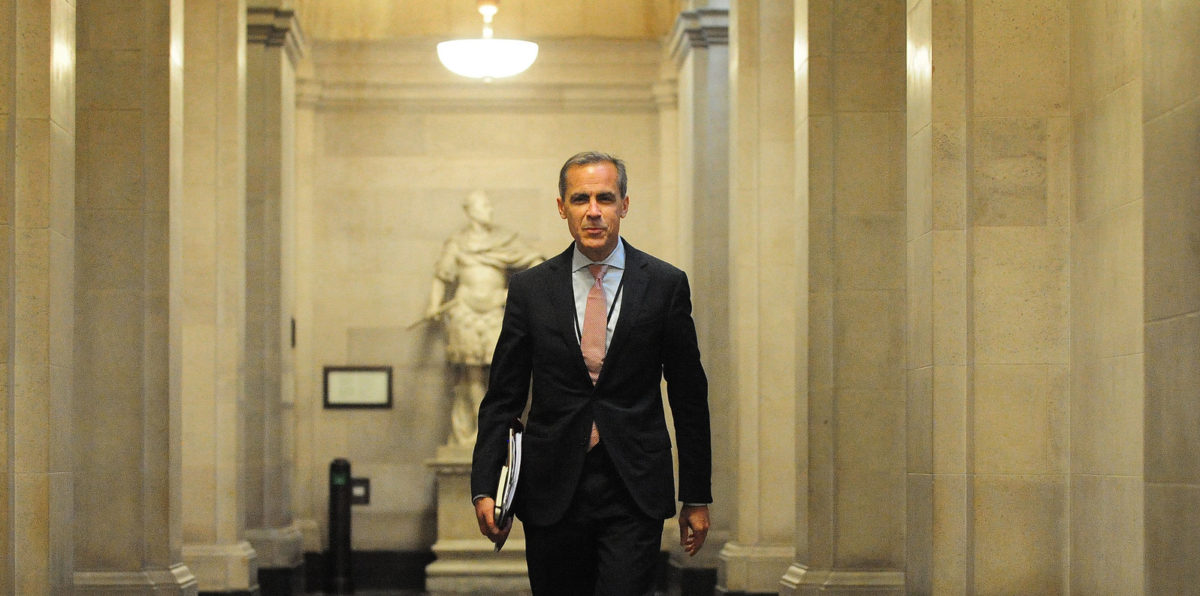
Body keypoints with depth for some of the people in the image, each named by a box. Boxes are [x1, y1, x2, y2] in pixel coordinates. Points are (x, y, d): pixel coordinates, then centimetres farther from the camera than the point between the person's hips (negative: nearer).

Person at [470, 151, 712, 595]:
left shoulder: (665, 285, 3)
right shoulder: (529, 289, 5)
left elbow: (689, 397, 6)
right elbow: (502, 398, 6)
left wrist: (696, 497, 6)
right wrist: (484, 489, -4)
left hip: (634, 493, -1)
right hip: (552, 492, 2)